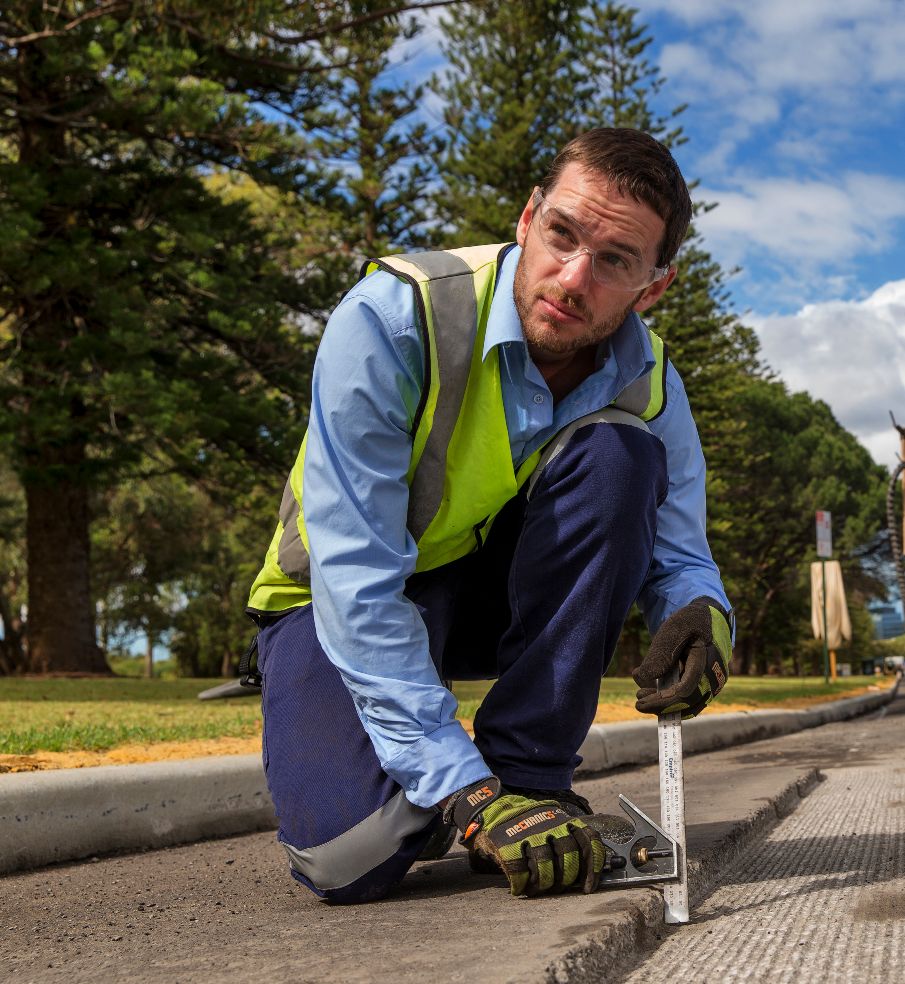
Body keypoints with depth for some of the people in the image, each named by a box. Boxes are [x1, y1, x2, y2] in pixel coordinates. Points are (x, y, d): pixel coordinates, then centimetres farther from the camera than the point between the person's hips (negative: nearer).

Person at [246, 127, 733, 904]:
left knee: (618, 454, -25)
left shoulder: (649, 387, -13)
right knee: (353, 855, -29)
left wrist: (703, 614, -31)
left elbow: (677, 554, -3)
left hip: (494, 592, 4)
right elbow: (356, 582, -32)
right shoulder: (390, 321, -29)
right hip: (342, 600, -4)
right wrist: (464, 794, -36)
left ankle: (526, 777, -17)